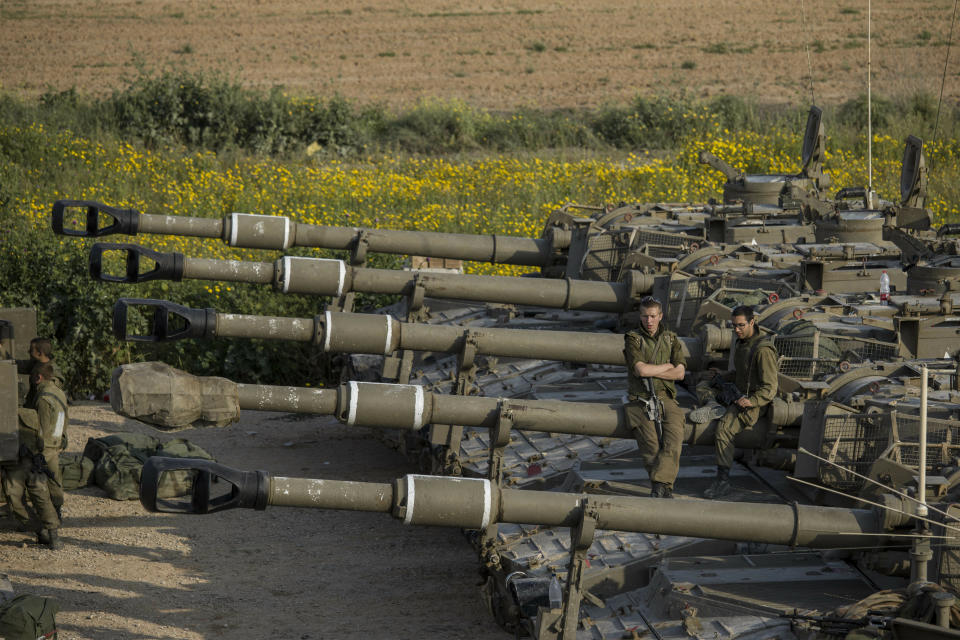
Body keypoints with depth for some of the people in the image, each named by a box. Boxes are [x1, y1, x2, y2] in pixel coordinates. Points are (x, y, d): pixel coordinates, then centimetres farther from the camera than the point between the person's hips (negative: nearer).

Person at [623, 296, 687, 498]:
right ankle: (666, 489, -18)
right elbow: (640, 369, -12)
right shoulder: (633, 339, 4)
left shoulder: (670, 339, 15)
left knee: (674, 435, -25)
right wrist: (668, 366, 0)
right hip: (640, 400, -2)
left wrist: (651, 372, -6)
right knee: (650, 443, -22)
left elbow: (680, 373, 3)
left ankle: (658, 485, -31)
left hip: (665, 398, 2)